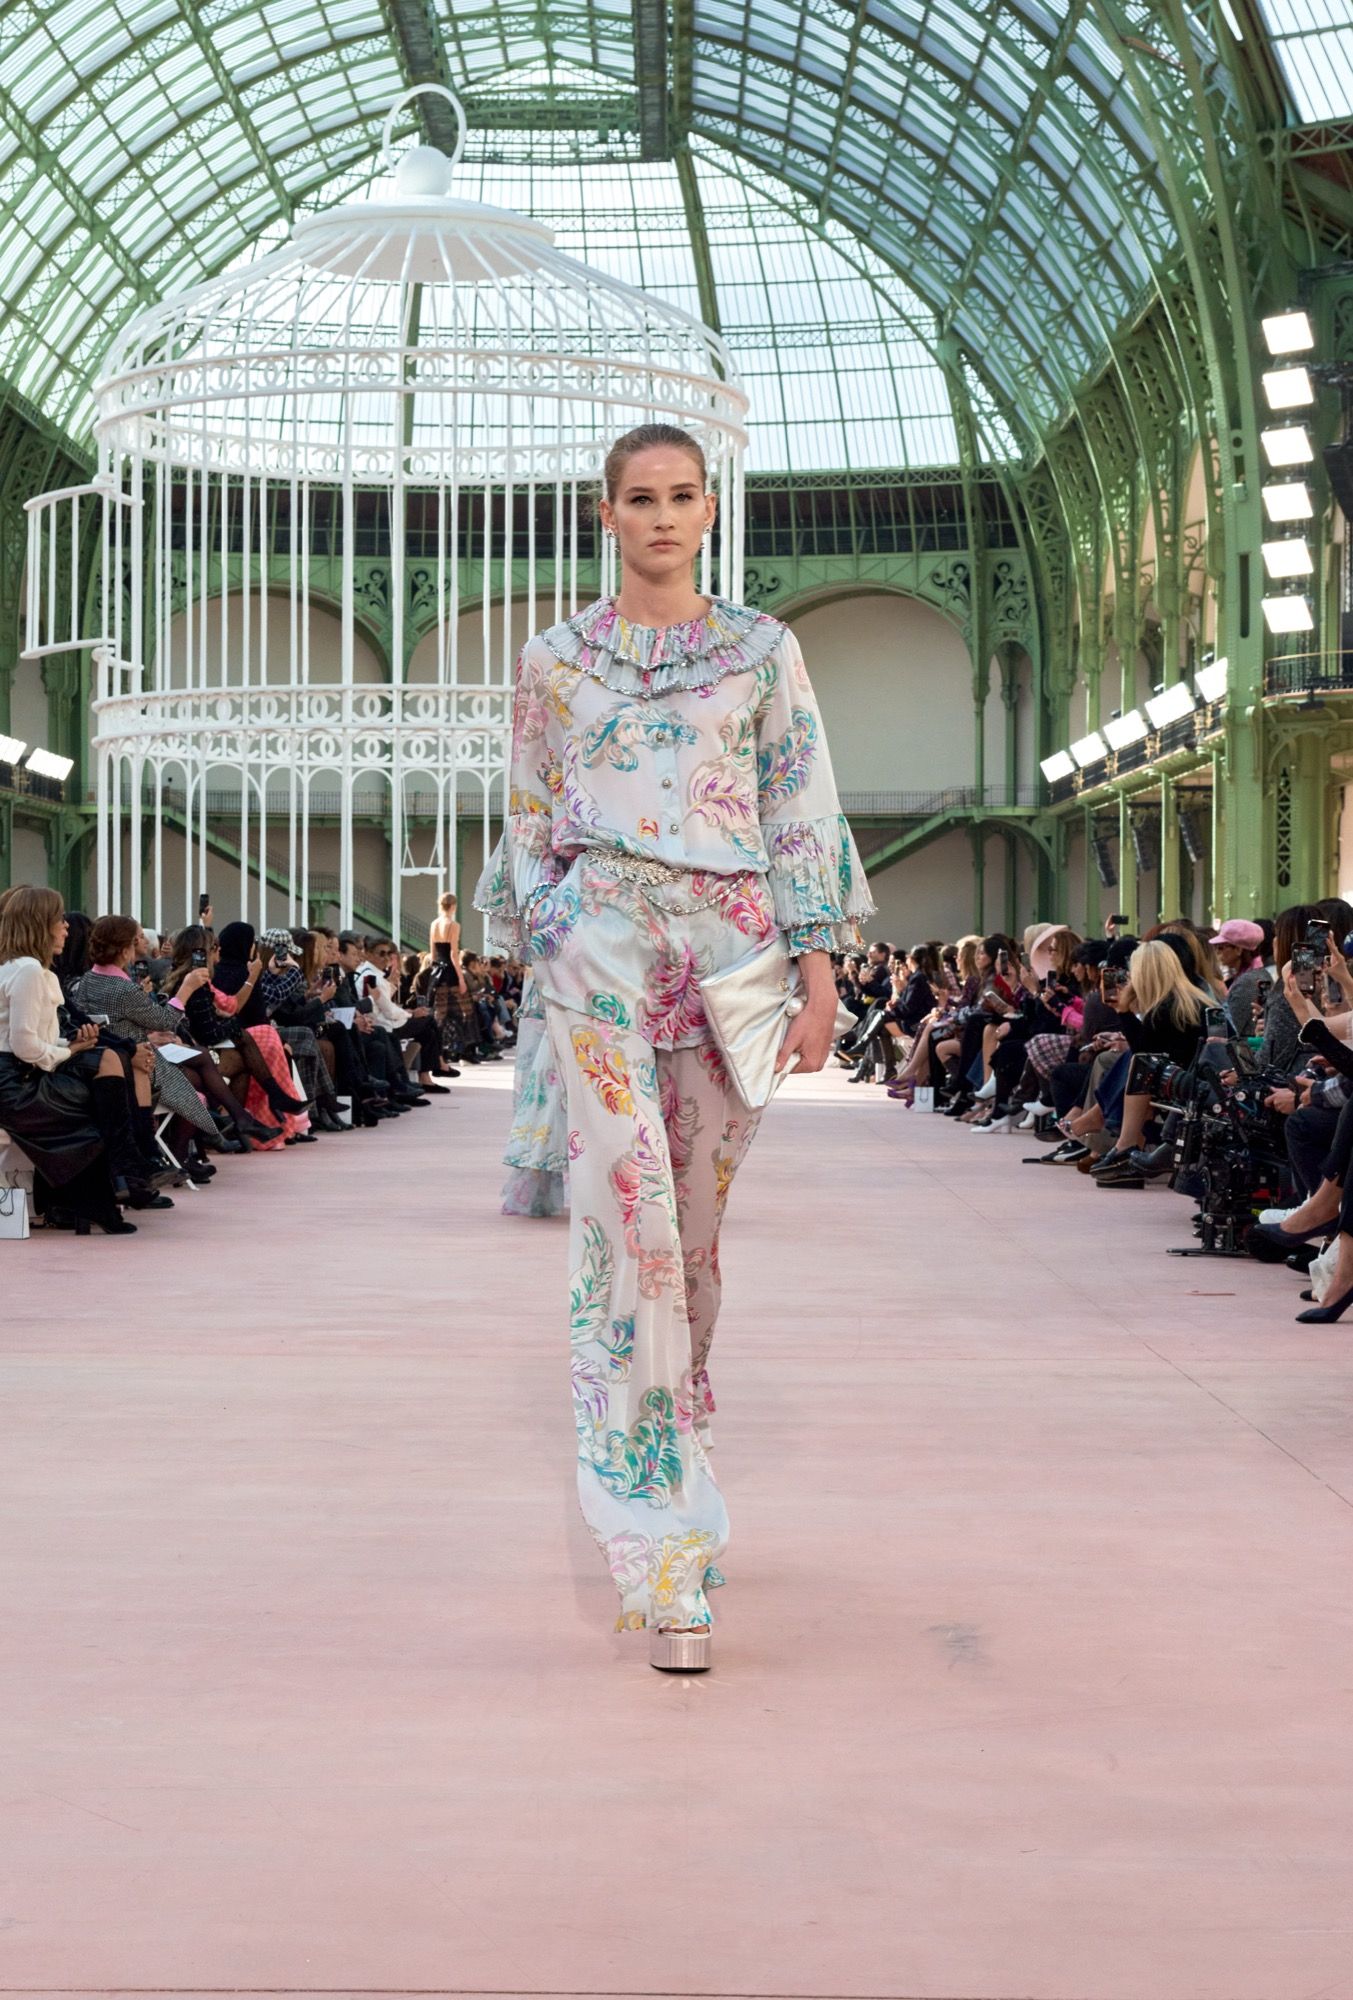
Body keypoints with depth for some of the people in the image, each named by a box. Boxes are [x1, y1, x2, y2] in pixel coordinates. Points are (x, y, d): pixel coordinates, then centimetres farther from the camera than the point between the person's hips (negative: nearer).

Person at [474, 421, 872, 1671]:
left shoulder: (765, 652, 9)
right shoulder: (555, 662, 10)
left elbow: (805, 815, 6)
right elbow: (533, 825, 13)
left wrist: (819, 970, -2)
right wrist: (539, 954, 9)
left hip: (729, 943, 1)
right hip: (602, 943, -1)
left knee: (696, 1214, 4)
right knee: (628, 1202, -13)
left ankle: (674, 1447, 27)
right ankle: (666, 1559, -13)